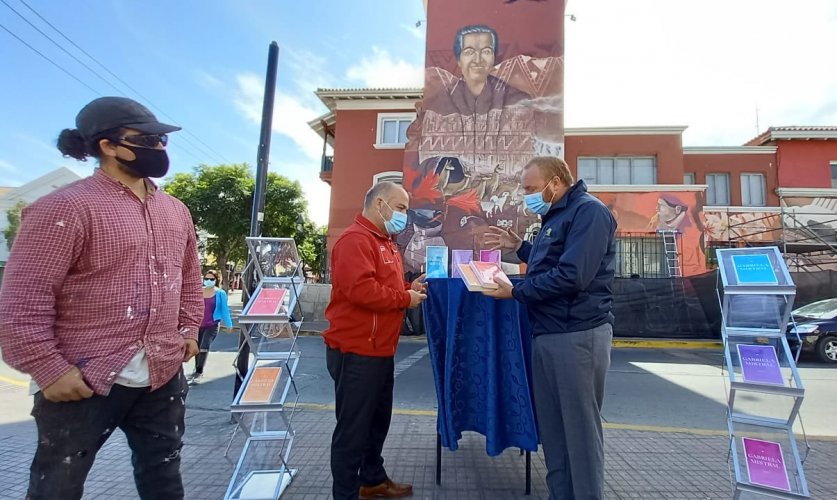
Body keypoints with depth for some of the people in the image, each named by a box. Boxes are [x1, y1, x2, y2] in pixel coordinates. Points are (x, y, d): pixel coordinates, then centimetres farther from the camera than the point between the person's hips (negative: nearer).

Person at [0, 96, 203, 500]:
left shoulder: (176, 211, 9)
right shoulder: (66, 208, -13)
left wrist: (188, 328, 12)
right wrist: (49, 370, -16)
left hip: (163, 375, 6)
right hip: (84, 380, -5)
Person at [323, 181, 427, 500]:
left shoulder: (385, 242, 18)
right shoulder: (355, 239, -16)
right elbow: (361, 289, -29)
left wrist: (409, 287, 4)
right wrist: (405, 299, -17)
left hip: (380, 351, 11)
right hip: (356, 352, -11)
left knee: (378, 421, 22)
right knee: (353, 427, 3)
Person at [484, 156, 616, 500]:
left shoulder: (588, 211, -13)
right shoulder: (556, 216, 19)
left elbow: (571, 276, -23)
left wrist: (515, 292, -15)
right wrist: (520, 247, 15)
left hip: (577, 335, -10)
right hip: (547, 335, 10)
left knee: (580, 429, 3)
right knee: (552, 427, 16)